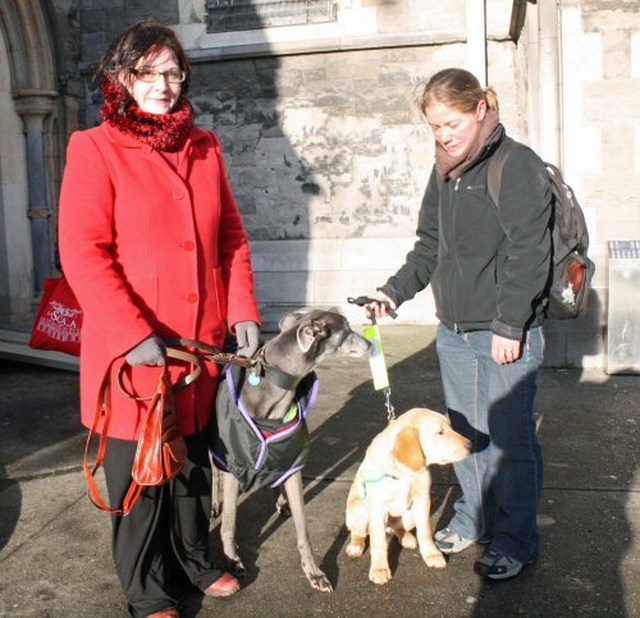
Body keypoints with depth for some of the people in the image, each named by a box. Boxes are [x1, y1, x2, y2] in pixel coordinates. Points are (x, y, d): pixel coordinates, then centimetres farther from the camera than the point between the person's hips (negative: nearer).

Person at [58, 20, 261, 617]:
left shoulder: (203, 147, 10)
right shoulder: (95, 148, -6)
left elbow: (231, 236, 11)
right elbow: (82, 253, -14)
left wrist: (242, 310, 1)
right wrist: (132, 333, -20)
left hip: (203, 342, 5)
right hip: (133, 348, -4)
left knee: (193, 461, 18)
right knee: (139, 472, 9)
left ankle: (191, 560, 40)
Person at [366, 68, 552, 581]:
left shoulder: (519, 165, -11)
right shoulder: (444, 172, 13)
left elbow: (528, 255, -16)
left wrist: (509, 326, -18)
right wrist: (394, 291, 4)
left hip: (506, 333, -7)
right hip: (453, 331, 7)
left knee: (509, 437, 4)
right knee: (465, 432, 17)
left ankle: (515, 539, 21)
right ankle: (475, 518, 36)